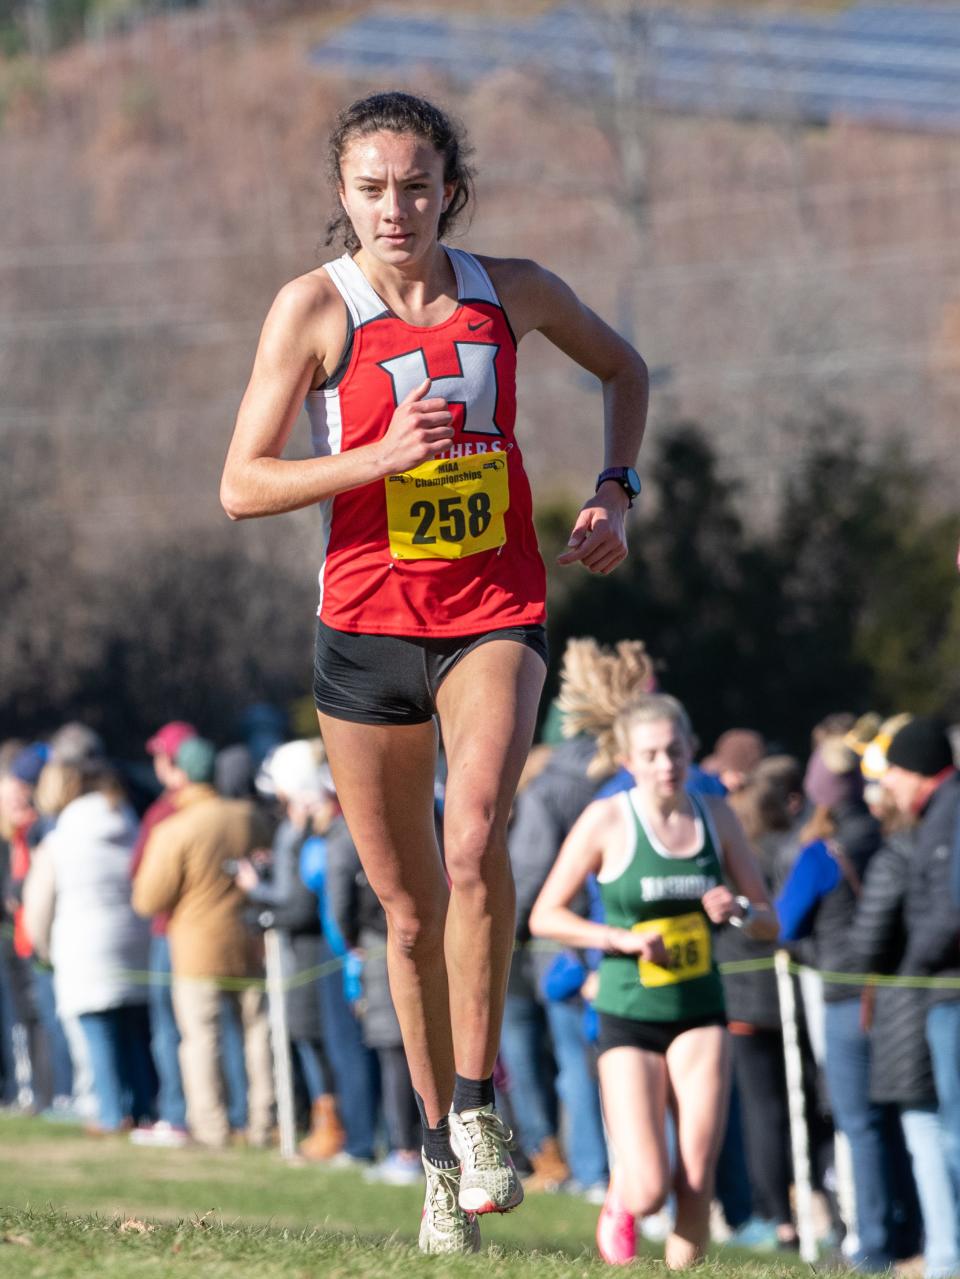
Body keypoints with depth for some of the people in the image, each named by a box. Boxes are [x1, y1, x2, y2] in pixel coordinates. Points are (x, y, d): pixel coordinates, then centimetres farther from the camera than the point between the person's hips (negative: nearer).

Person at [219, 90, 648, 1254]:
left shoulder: (512, 292, 1)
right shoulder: (314, 307, -6)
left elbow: (622, 369, 21)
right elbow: (241, 486, -8)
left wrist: (614, 493, 7)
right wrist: (382, 456, -20)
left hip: (494, 612, 0)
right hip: (368, 624, 0)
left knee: (475, 841, -26)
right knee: (410, 910, 7)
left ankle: (479, 1101, -11)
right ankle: (440, 1151, 23)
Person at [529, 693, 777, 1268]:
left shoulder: (716, 816, 4)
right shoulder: (607, 821, -7)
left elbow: (770, 922, 10)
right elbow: (544, 916, -3)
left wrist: (740, 910, -14)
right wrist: (623, 939, -17)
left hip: (700, 1015, 3)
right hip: (629, 1019, -3)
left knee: (697, 1183, -9)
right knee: (648, 1193, -11)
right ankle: (619, 1200, 25)